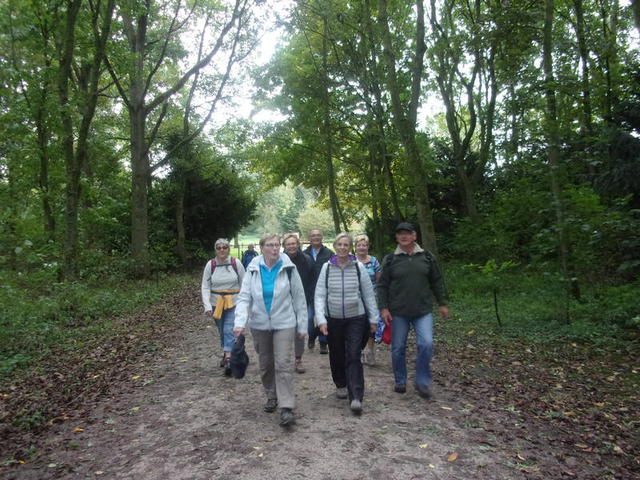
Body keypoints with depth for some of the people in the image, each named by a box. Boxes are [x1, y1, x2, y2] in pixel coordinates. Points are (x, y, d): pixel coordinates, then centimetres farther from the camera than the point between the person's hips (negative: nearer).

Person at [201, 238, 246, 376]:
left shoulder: (236, 263, -7)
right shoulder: (210, 265, -4)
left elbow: (244, 284, 0)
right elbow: (205, 287, -4)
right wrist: (207, 305, -14)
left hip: (233, 303, -2)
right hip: (216, 303, 3)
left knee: (229, 330, -12)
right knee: (222, 331, 15)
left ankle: (228, 359, -12)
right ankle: (225, 353, 35)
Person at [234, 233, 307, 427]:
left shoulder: (288, 268, -8)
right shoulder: (253, 269, -4)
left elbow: (299, 298, -2)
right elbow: (244, 297, -6)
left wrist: (302, 325, -1)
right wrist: (240, 322, -21)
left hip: (284, 323, -2)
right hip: (260, 324, 3)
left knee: (283, 364, -7)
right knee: (265, 363, 15)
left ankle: (287, 408, -1)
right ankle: (272, 396, 36)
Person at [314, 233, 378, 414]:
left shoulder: (359, 267, -3)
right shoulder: (327, 267, -2)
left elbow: (369, 294, 3)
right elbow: (319, 295, -3)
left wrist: (373, 318, 4)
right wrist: (321, 319, -12)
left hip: (356, 318, -1)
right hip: (333, 318, 1)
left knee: (353, 357, -7)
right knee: (337, 355, 13)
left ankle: (356, 397, -4)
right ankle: (341, 385, 36)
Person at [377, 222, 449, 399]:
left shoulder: (427, 257, 5)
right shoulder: (390, 260, 0)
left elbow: (437, 282, 12)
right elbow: (382, 286, 2)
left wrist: (442, 303, 10)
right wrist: (383, 308, -6)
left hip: (423, 311, 1)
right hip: (398, 312, 0)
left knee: (426, 344, -11)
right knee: (398, 348, 6)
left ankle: (422, 382, 8)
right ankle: (400, 381, 26)